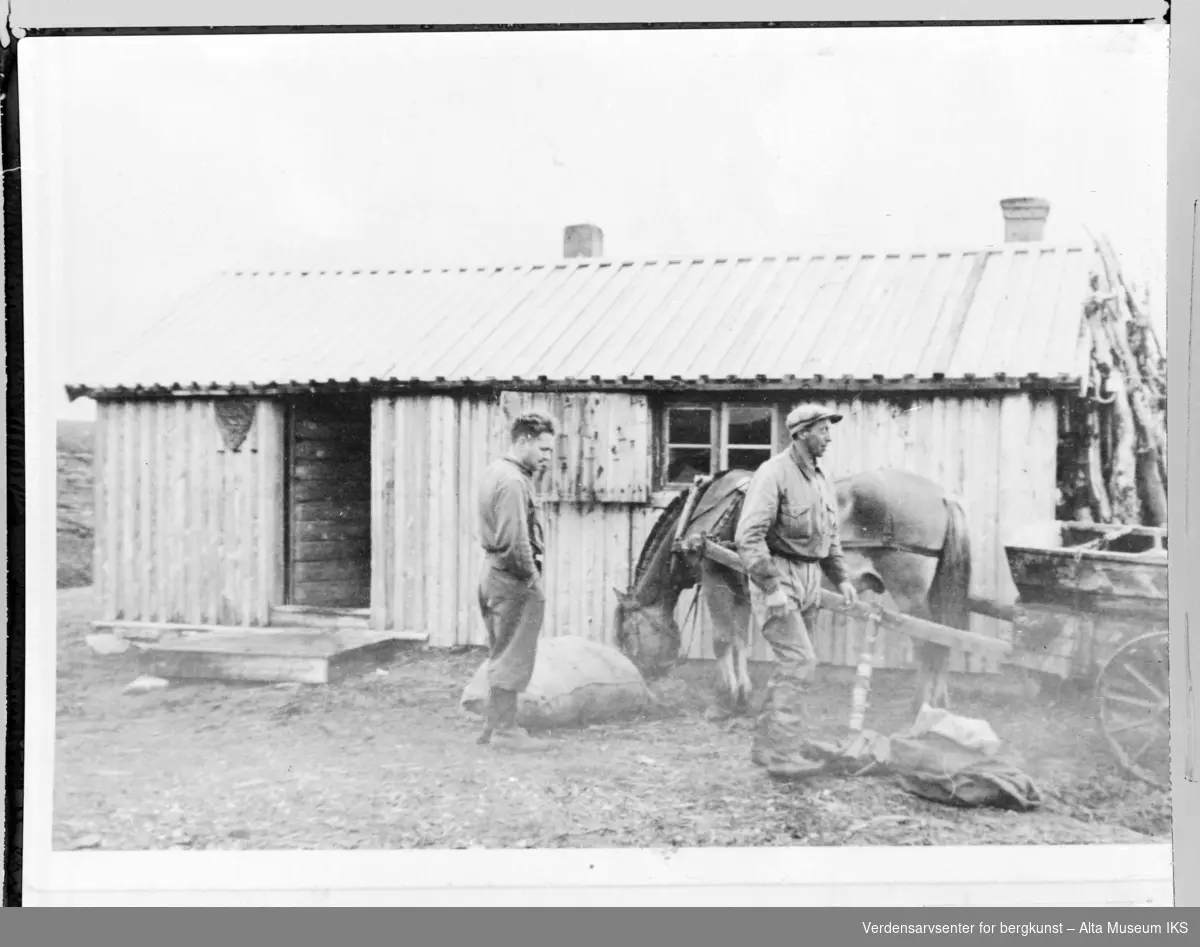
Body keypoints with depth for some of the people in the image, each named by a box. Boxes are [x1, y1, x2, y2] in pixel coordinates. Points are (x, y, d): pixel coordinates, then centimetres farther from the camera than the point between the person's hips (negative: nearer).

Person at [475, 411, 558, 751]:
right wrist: (530, 574, -15)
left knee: (501, 655, 17)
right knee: (513, 656, -1)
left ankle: (493, 724, 24)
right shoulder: (512, 481, -19)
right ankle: (505, 729, 6)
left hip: (494, 571, 10)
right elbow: (514, 540, -24)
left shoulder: (497, 471, 14)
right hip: (514, 578, -10)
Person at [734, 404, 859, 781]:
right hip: (776, 576, -9)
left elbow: (830, 537, 23)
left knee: (792, 664, 11)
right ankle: (784, 754, -10)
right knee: (800, 660, -15)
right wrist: (771, 588, -25)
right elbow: (748, 536, -21)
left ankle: (765, 744, 22)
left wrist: (841, 578, 10)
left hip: (808, 580, 9)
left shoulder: (821, 482, 13)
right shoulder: (773, 474, -14)